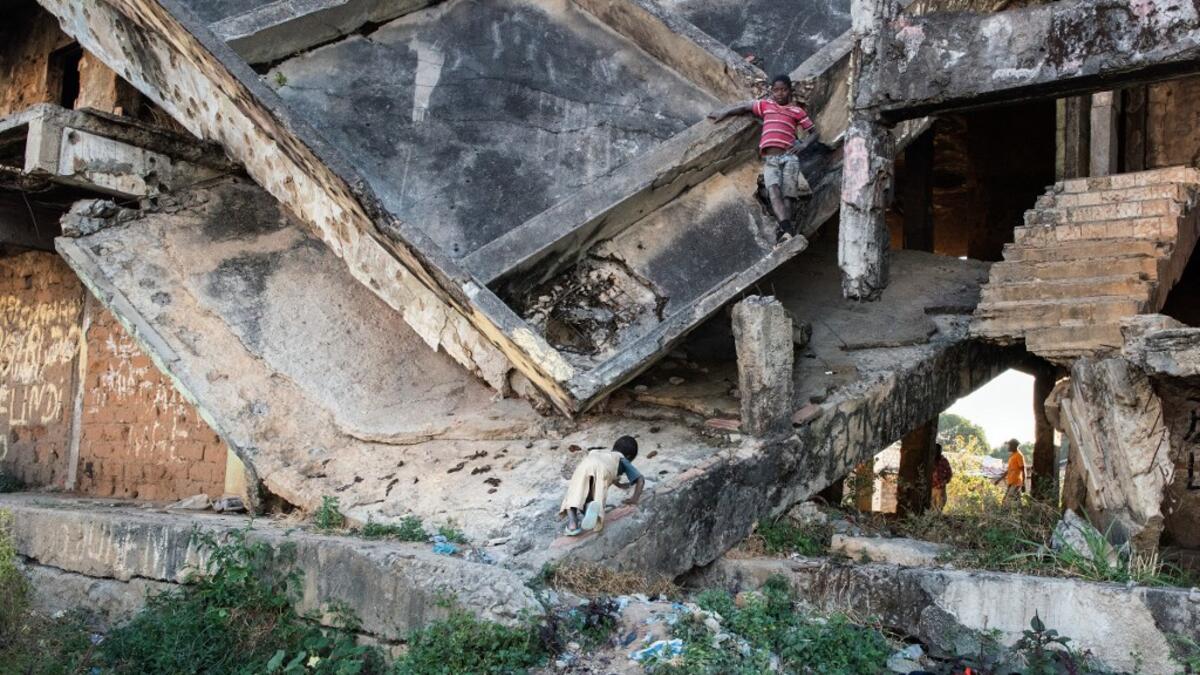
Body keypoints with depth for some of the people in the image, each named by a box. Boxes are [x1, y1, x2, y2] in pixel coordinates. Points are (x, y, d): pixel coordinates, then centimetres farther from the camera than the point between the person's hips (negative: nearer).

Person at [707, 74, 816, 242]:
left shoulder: (797, 111, 18)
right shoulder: (766, 105, 23)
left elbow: (814, 132, 18)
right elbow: (745, 107, 35)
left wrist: (804, 145, -1)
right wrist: (724, 113, 27)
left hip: (789, 157, 0)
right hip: (769, 158, 1)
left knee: (786, 196, -18)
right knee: (773, 191, -26)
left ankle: (784, 233, -33)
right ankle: (787, 230, -43)